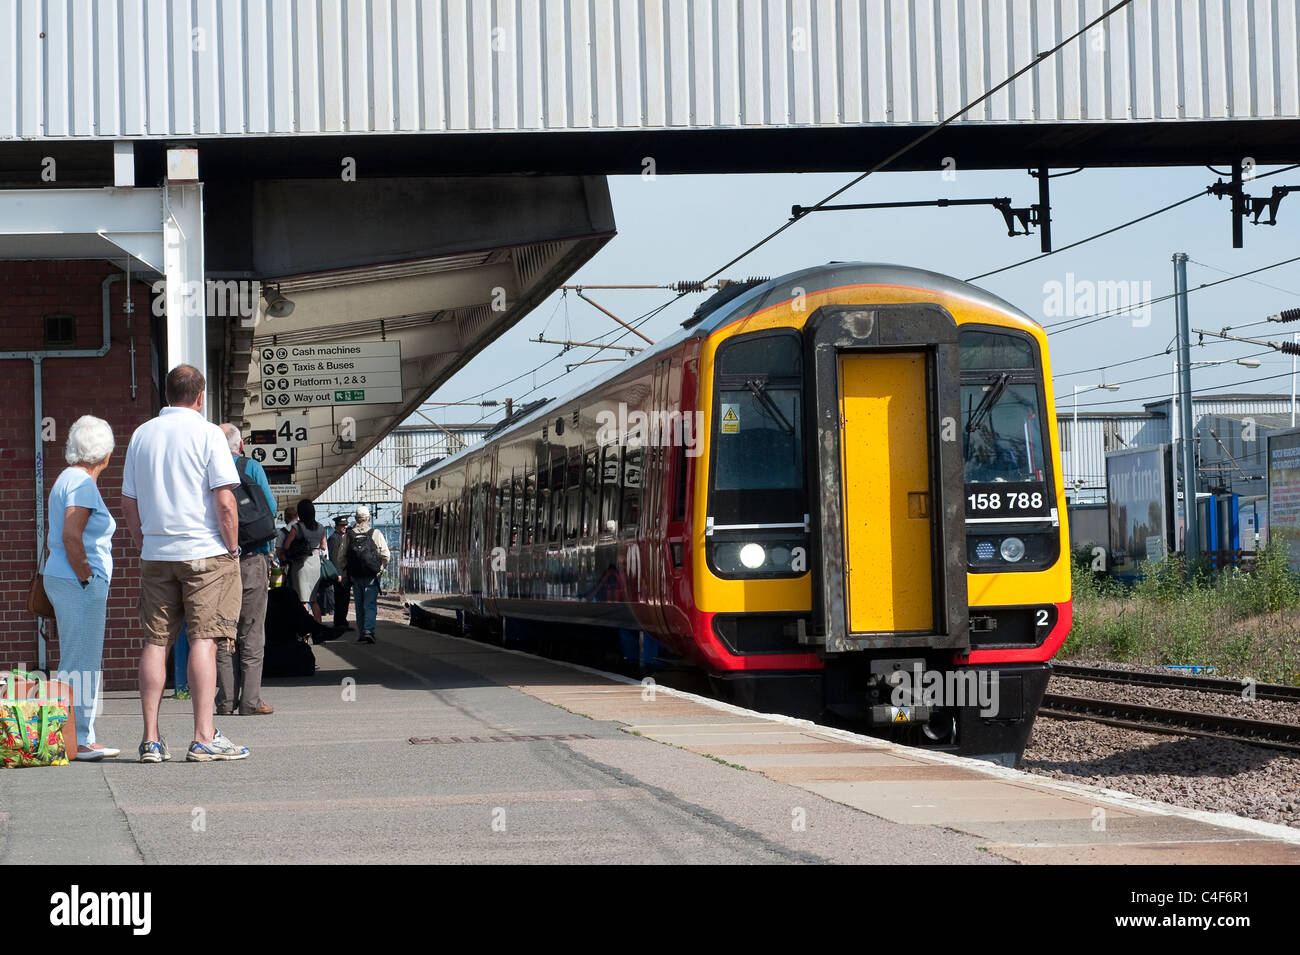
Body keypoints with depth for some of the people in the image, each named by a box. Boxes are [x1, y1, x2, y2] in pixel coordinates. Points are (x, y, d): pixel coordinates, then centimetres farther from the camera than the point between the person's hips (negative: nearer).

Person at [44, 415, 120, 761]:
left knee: (76, 664, 13)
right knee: (81, 664, -8)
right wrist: (86, 578, -17)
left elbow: (53, 538, 22)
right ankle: (78, 740, -7)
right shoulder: (83, 483, -13)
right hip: (79, 583, -11)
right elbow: (71, 537, -22)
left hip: (62, 578, 11)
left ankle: (81, 738, 18)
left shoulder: (67, 480, 18)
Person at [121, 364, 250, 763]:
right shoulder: (206, 433, -7)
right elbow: (225, 501, -12)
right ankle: (204, 737, -9)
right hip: (205, 551, -5)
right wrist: (232, 550, -3)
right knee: (204, 639, -5)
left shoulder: (142, 435, 9)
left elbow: (128, 502, 12)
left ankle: (151, 739, 5)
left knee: (155, 641, 6)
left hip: (156, 552, 5)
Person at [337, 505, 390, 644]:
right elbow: (385, 555, -7)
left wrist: (345, 571, 14)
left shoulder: (348, 535, 1)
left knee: (359, 606, 13)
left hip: (355, 576, 2)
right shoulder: (375, 534, -6)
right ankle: (369, 631, -19)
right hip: (371, 576, -2)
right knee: (370, 605, -2)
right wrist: (380, 569, 7)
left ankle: (362, 633, 16)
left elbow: (341, 557, 2)